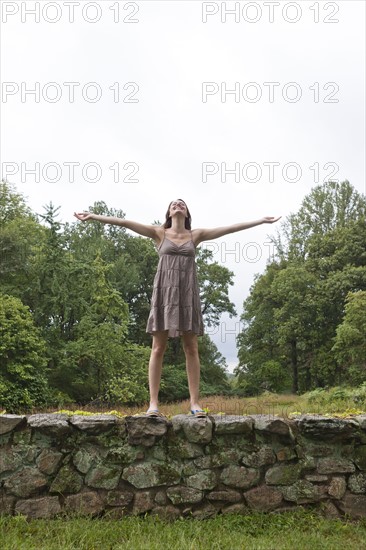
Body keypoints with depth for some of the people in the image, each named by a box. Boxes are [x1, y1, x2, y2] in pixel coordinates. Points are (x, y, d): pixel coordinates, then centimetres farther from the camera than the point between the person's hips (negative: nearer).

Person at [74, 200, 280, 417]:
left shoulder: (196, 235, 13)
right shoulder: (159, 233, 10)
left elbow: (231, 228, 11)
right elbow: (124, 222, 2)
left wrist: (262, 220, 10)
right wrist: (93, 216, -4)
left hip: (188, 293, 2)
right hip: (165, 291, -1)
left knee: (192, 349, -1)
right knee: (158, 348, -3)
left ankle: (195, 403, 3)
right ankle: (154, 403, -2)